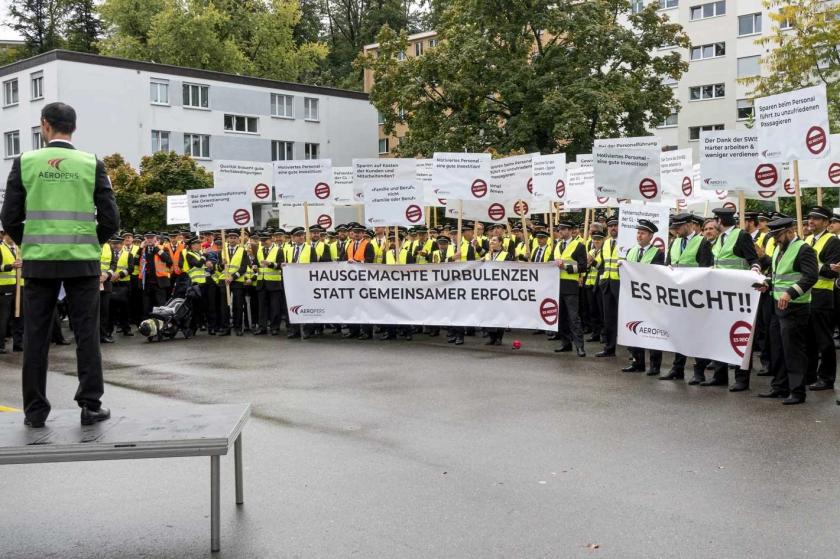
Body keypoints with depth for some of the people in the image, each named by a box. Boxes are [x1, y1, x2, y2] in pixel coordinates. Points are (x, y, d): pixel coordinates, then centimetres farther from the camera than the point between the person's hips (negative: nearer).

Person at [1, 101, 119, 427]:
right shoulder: (92, 164, -1)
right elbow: (110, 220, -3)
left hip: (38, 261, 1)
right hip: (83, 261, 0)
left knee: (36, 336, 7)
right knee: (86, 335, 5)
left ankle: (35, 410, 11)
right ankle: (91, 406, 6)